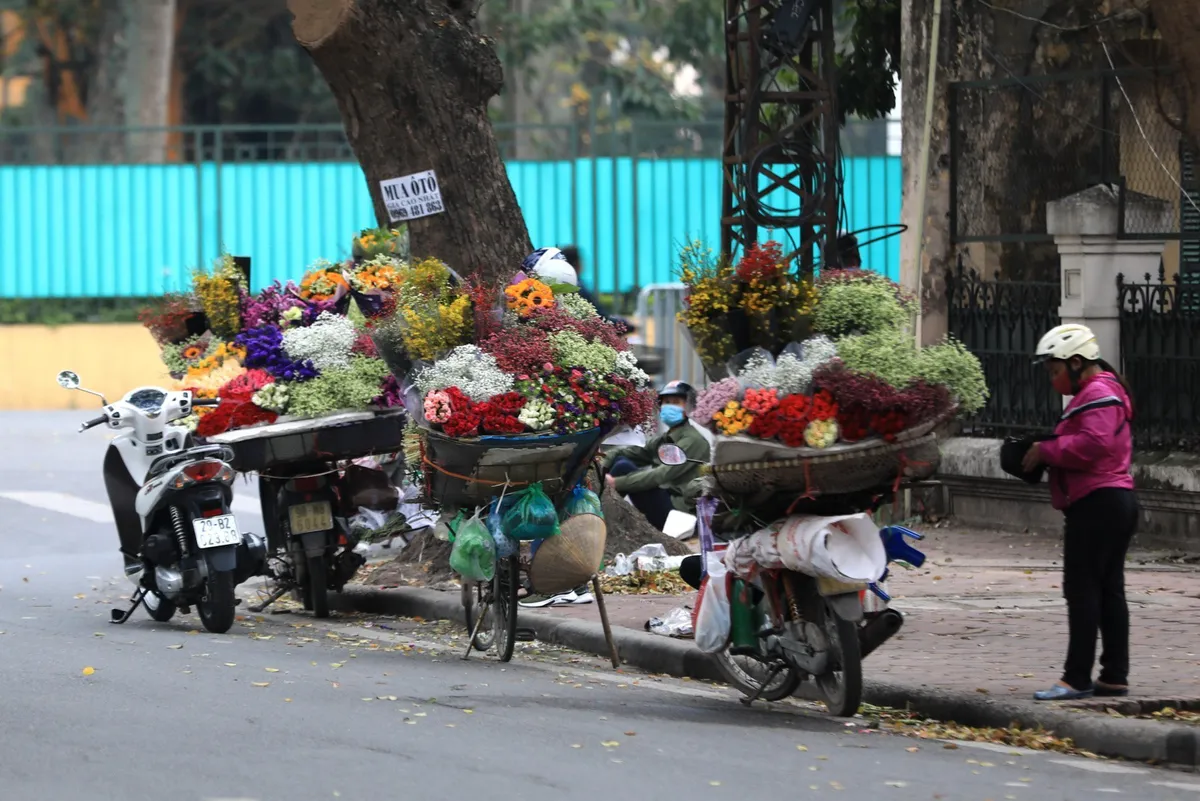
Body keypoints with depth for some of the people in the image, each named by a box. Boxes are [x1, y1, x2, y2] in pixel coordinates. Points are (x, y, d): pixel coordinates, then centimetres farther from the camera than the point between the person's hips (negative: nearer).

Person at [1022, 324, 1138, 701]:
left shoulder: (1096, 394, -13)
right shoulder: (1103, 391, 22)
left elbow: (1093, 443, -26)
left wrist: (1046, 450, -17)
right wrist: (1049, 451, 8)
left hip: (1096, 502, -11)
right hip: (1117, 500, 11)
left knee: (1082, 589, -10)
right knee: (1109, 591, 12)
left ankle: (1077, 678, -11)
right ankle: (1115, 676, 14)